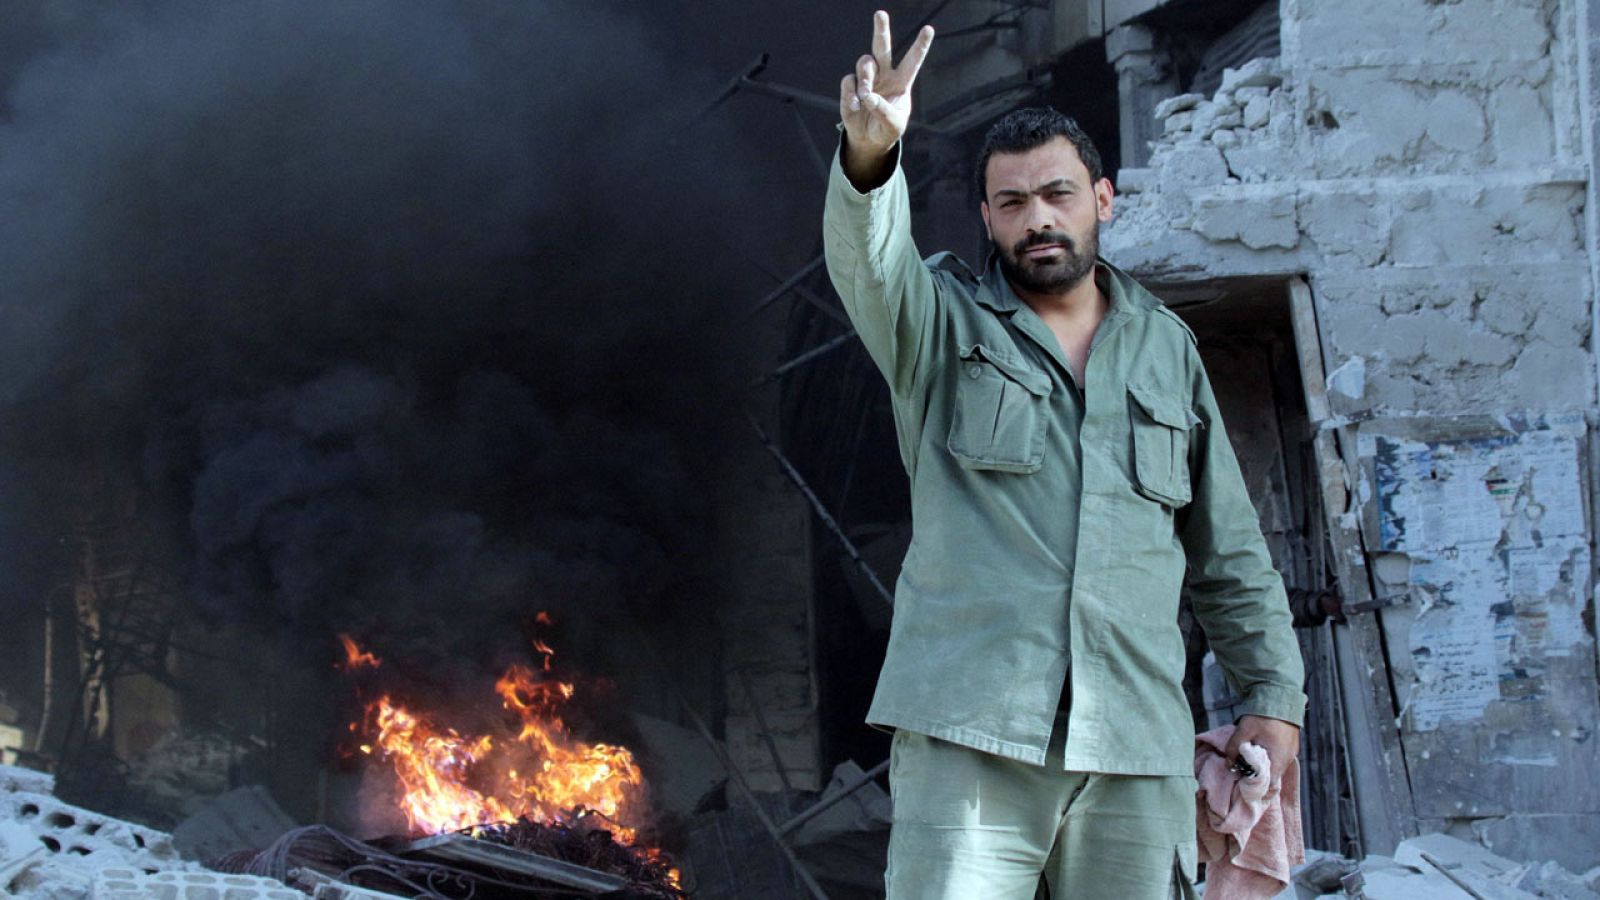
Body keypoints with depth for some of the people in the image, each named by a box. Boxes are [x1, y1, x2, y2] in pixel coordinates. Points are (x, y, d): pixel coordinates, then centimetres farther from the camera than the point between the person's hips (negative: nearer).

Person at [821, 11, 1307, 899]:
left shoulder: (1166, 348, 17)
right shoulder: (944, 323, 8)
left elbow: (1229, 551, 21)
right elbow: (868, 260, -16)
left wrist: (1273, 692, 13)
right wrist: (870, 154, -37)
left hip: (1138, 746, 3)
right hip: (970, 726, -3)